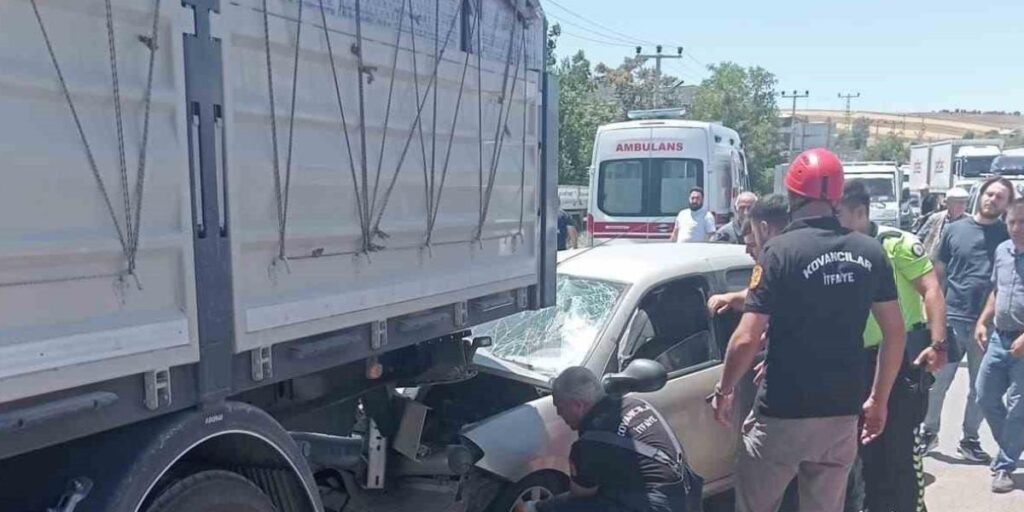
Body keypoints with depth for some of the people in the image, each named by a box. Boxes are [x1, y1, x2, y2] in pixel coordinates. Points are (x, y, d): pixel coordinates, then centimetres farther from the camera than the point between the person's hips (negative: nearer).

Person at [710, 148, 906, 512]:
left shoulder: (781, 250, -15)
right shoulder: (870, 252, 2)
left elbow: (747, 339, -18)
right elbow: (895, 332, 6)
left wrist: (725, 390, -2)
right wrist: (879, 399, 16)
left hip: (782, 415, -5)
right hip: (842, 414, 5)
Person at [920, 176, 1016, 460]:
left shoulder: (1008, 237, 3)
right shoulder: (955, 229, 4)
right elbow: (938, 272, 8)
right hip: (950, 318, 0)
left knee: (980, 388, 11)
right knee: (937, 381, 3)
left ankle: (970, 439, 25)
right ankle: (929, 431, 20)